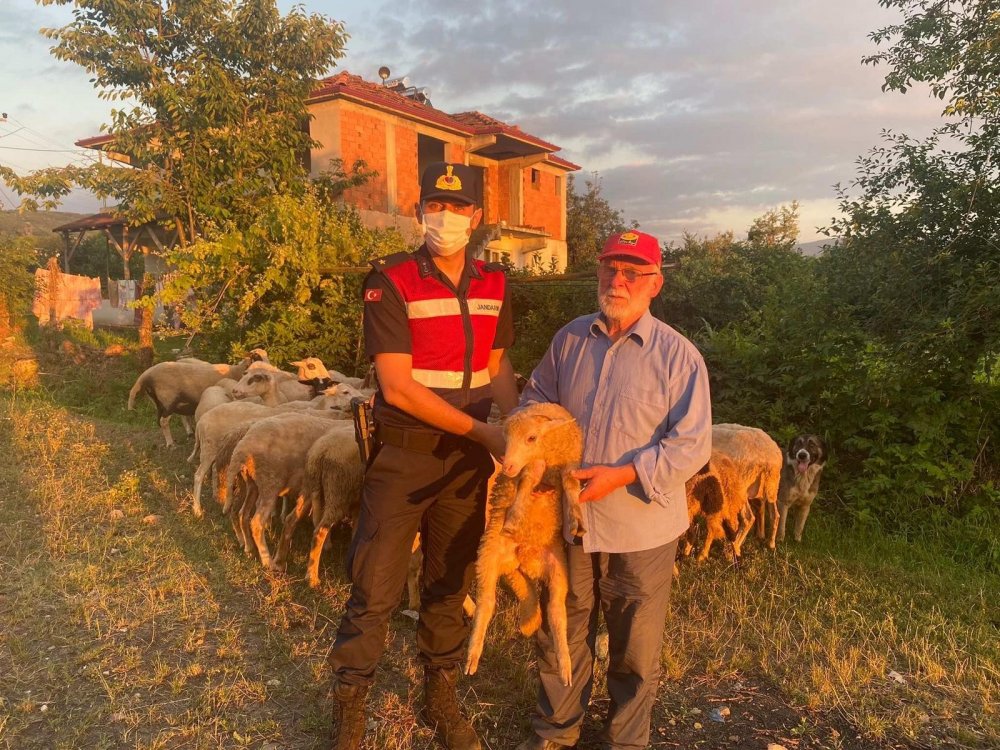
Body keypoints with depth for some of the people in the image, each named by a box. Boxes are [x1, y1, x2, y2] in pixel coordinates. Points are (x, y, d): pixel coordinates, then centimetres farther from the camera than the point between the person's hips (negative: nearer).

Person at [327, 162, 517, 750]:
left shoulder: (493, 285, 3)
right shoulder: (391, 282, -13)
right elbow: (398, 387, -18)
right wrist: (485, 431, -17)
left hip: (468, 459, 5)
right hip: (403, 458, -4)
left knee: (451, 586, 17)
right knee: (375, 592, 4)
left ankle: (442, 698, 37)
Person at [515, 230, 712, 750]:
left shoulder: (678, 355, -10)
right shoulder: (569, 339, 3)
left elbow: (692, 444, -14)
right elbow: (535, 402, 13)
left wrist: (621, 475, -22)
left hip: (640, 528, -3)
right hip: (567, 518, 4)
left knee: (635, 648, 14)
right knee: (561, 633, 20)